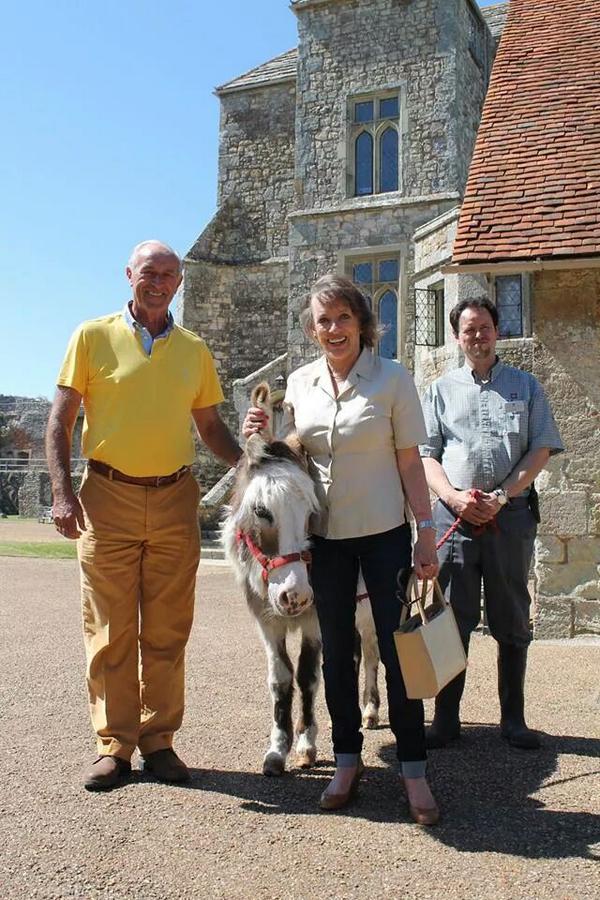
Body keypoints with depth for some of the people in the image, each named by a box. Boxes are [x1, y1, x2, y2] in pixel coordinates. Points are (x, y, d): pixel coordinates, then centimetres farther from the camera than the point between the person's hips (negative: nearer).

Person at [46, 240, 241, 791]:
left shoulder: (194, 350, 12)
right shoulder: (93, 336, 3)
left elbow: (210, 426, 16)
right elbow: (60, 420, 2)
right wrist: (62, 492, -9)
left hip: (175, 501, 2)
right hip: (108, 498, -2)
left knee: (166, 632, 7)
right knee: (110, 631, 3)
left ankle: (159, 740, 18)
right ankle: (114, 744, 15)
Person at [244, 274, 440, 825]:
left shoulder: (392, 379, -6)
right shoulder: (299, 383, 4)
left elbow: (411, 462, -4)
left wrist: (426, 532, -8)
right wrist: (260, 438, -6)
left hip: (384, 531, -3)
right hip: (323, 535, 4)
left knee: (397, 649, 1)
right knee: (336, 650, 12)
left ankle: (414, 769, 15)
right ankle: (348, 761, 27)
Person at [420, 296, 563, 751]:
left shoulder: (525, 386, 11)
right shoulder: (441, 390, 13)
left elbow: (542, 448, 3)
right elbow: (426, 455, 7)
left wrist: (501, 497, -10)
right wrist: (455, 497, -10)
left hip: (512, 514, 0)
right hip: (454, 514, 0)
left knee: (512, 619, 6)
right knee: (451, 618, 2)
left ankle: (513, 719, 16)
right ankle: (446, 718, 10)